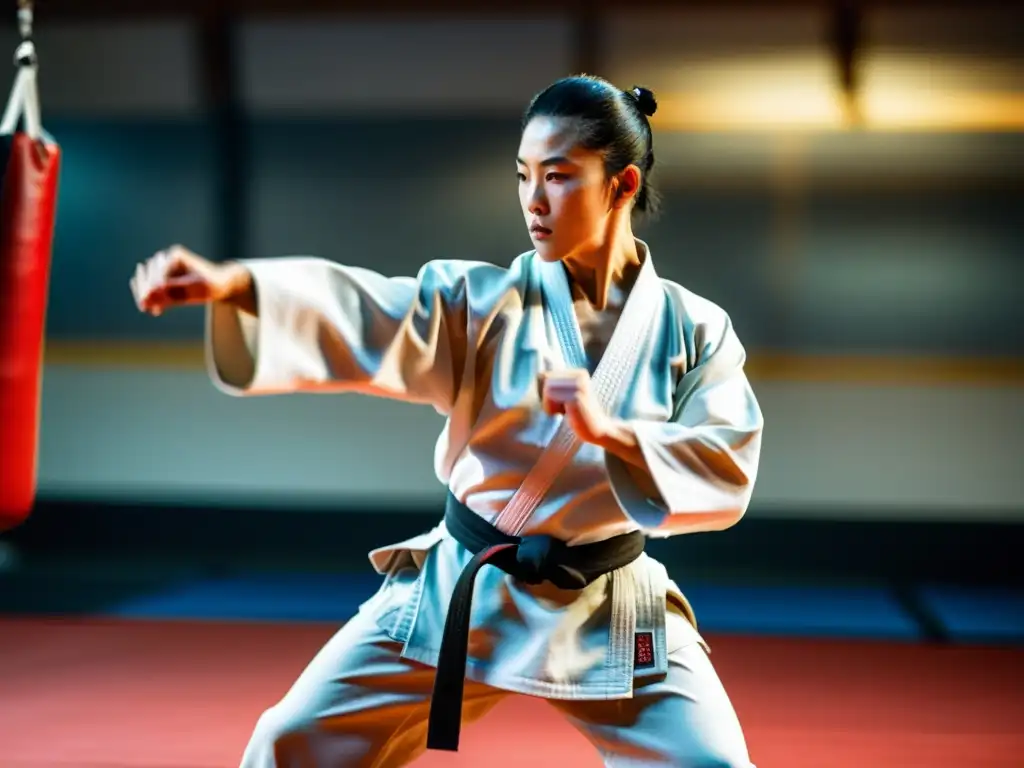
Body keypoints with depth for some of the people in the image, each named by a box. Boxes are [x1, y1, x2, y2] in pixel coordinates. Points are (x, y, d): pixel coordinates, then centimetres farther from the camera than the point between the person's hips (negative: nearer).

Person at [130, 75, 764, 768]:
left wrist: (607, 430, -27)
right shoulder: (486, 301, -8)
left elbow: (729, 475, -12)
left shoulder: (693, 329, -6)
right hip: (460, 592, 1)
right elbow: (362, 318, -24)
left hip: (607, 611, 0)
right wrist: (234, 285, -43)